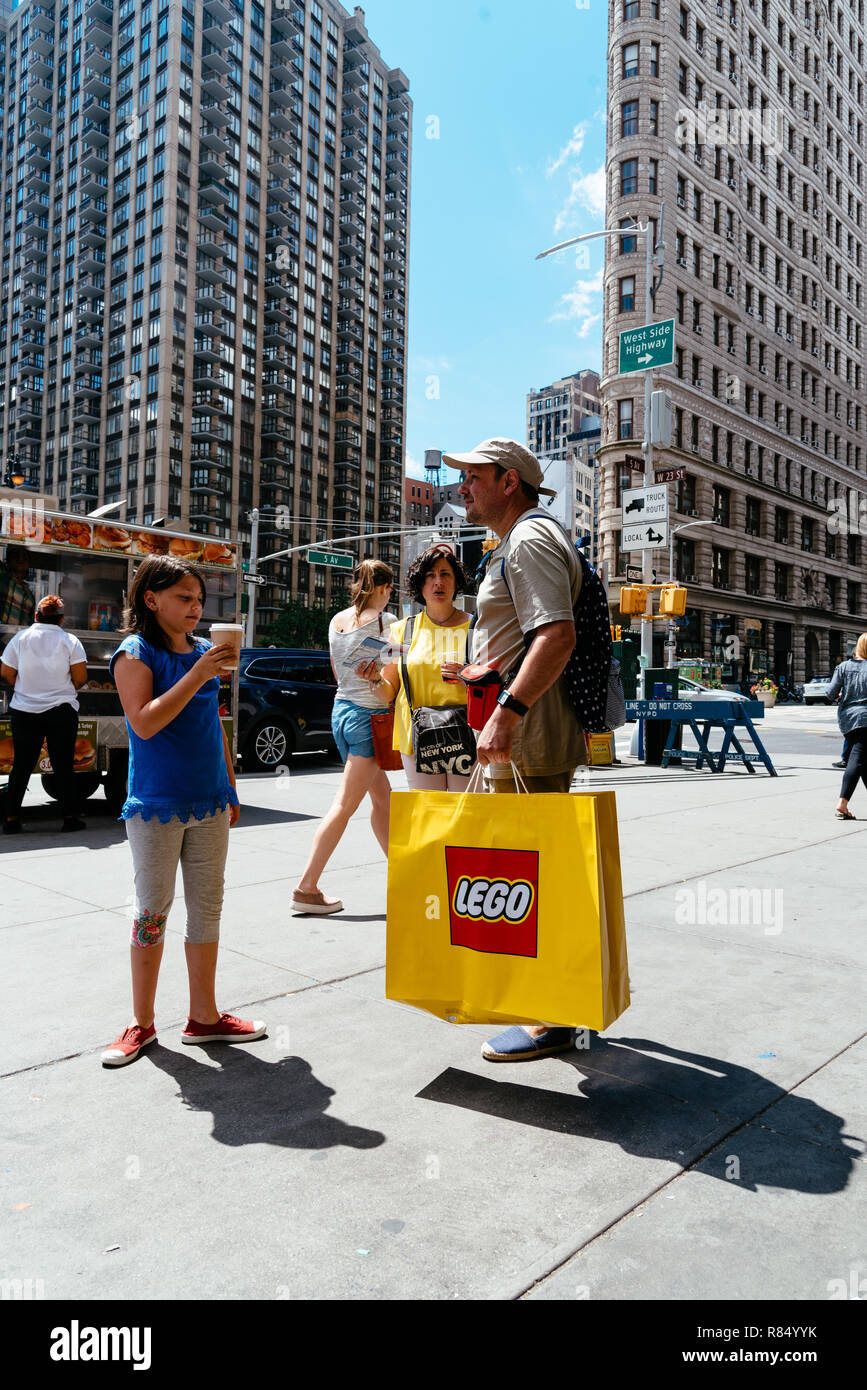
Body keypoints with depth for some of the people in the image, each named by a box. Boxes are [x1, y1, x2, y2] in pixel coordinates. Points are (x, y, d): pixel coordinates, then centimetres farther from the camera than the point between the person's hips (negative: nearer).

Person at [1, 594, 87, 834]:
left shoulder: (20, 638, 1)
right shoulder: (70, 641, -4)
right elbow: (80, 678, -7)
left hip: (23, 711, 2)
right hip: (61, 711, -2)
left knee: (21, 766, 9)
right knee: (64, 766, 4)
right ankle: (69, 817, 7)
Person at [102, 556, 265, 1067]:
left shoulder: (205, 651, 9)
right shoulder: (136, 653, -7)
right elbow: (144, 722, -19)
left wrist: (230, 789, 15)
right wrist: (197, 675, -24)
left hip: (209, 804, 5)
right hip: (157, 805, -5)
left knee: (208, 908, 10)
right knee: (153, 910, 5)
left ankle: (204, 1016, 23)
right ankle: (142, 1024, 20)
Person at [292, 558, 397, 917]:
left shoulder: (336, 621, 10)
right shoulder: (386, 621, -10)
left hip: (342, 708, 8)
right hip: (369, 715, -8)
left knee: (382, 796, 16)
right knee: (345, 805, -3)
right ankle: (306, 889, 0)